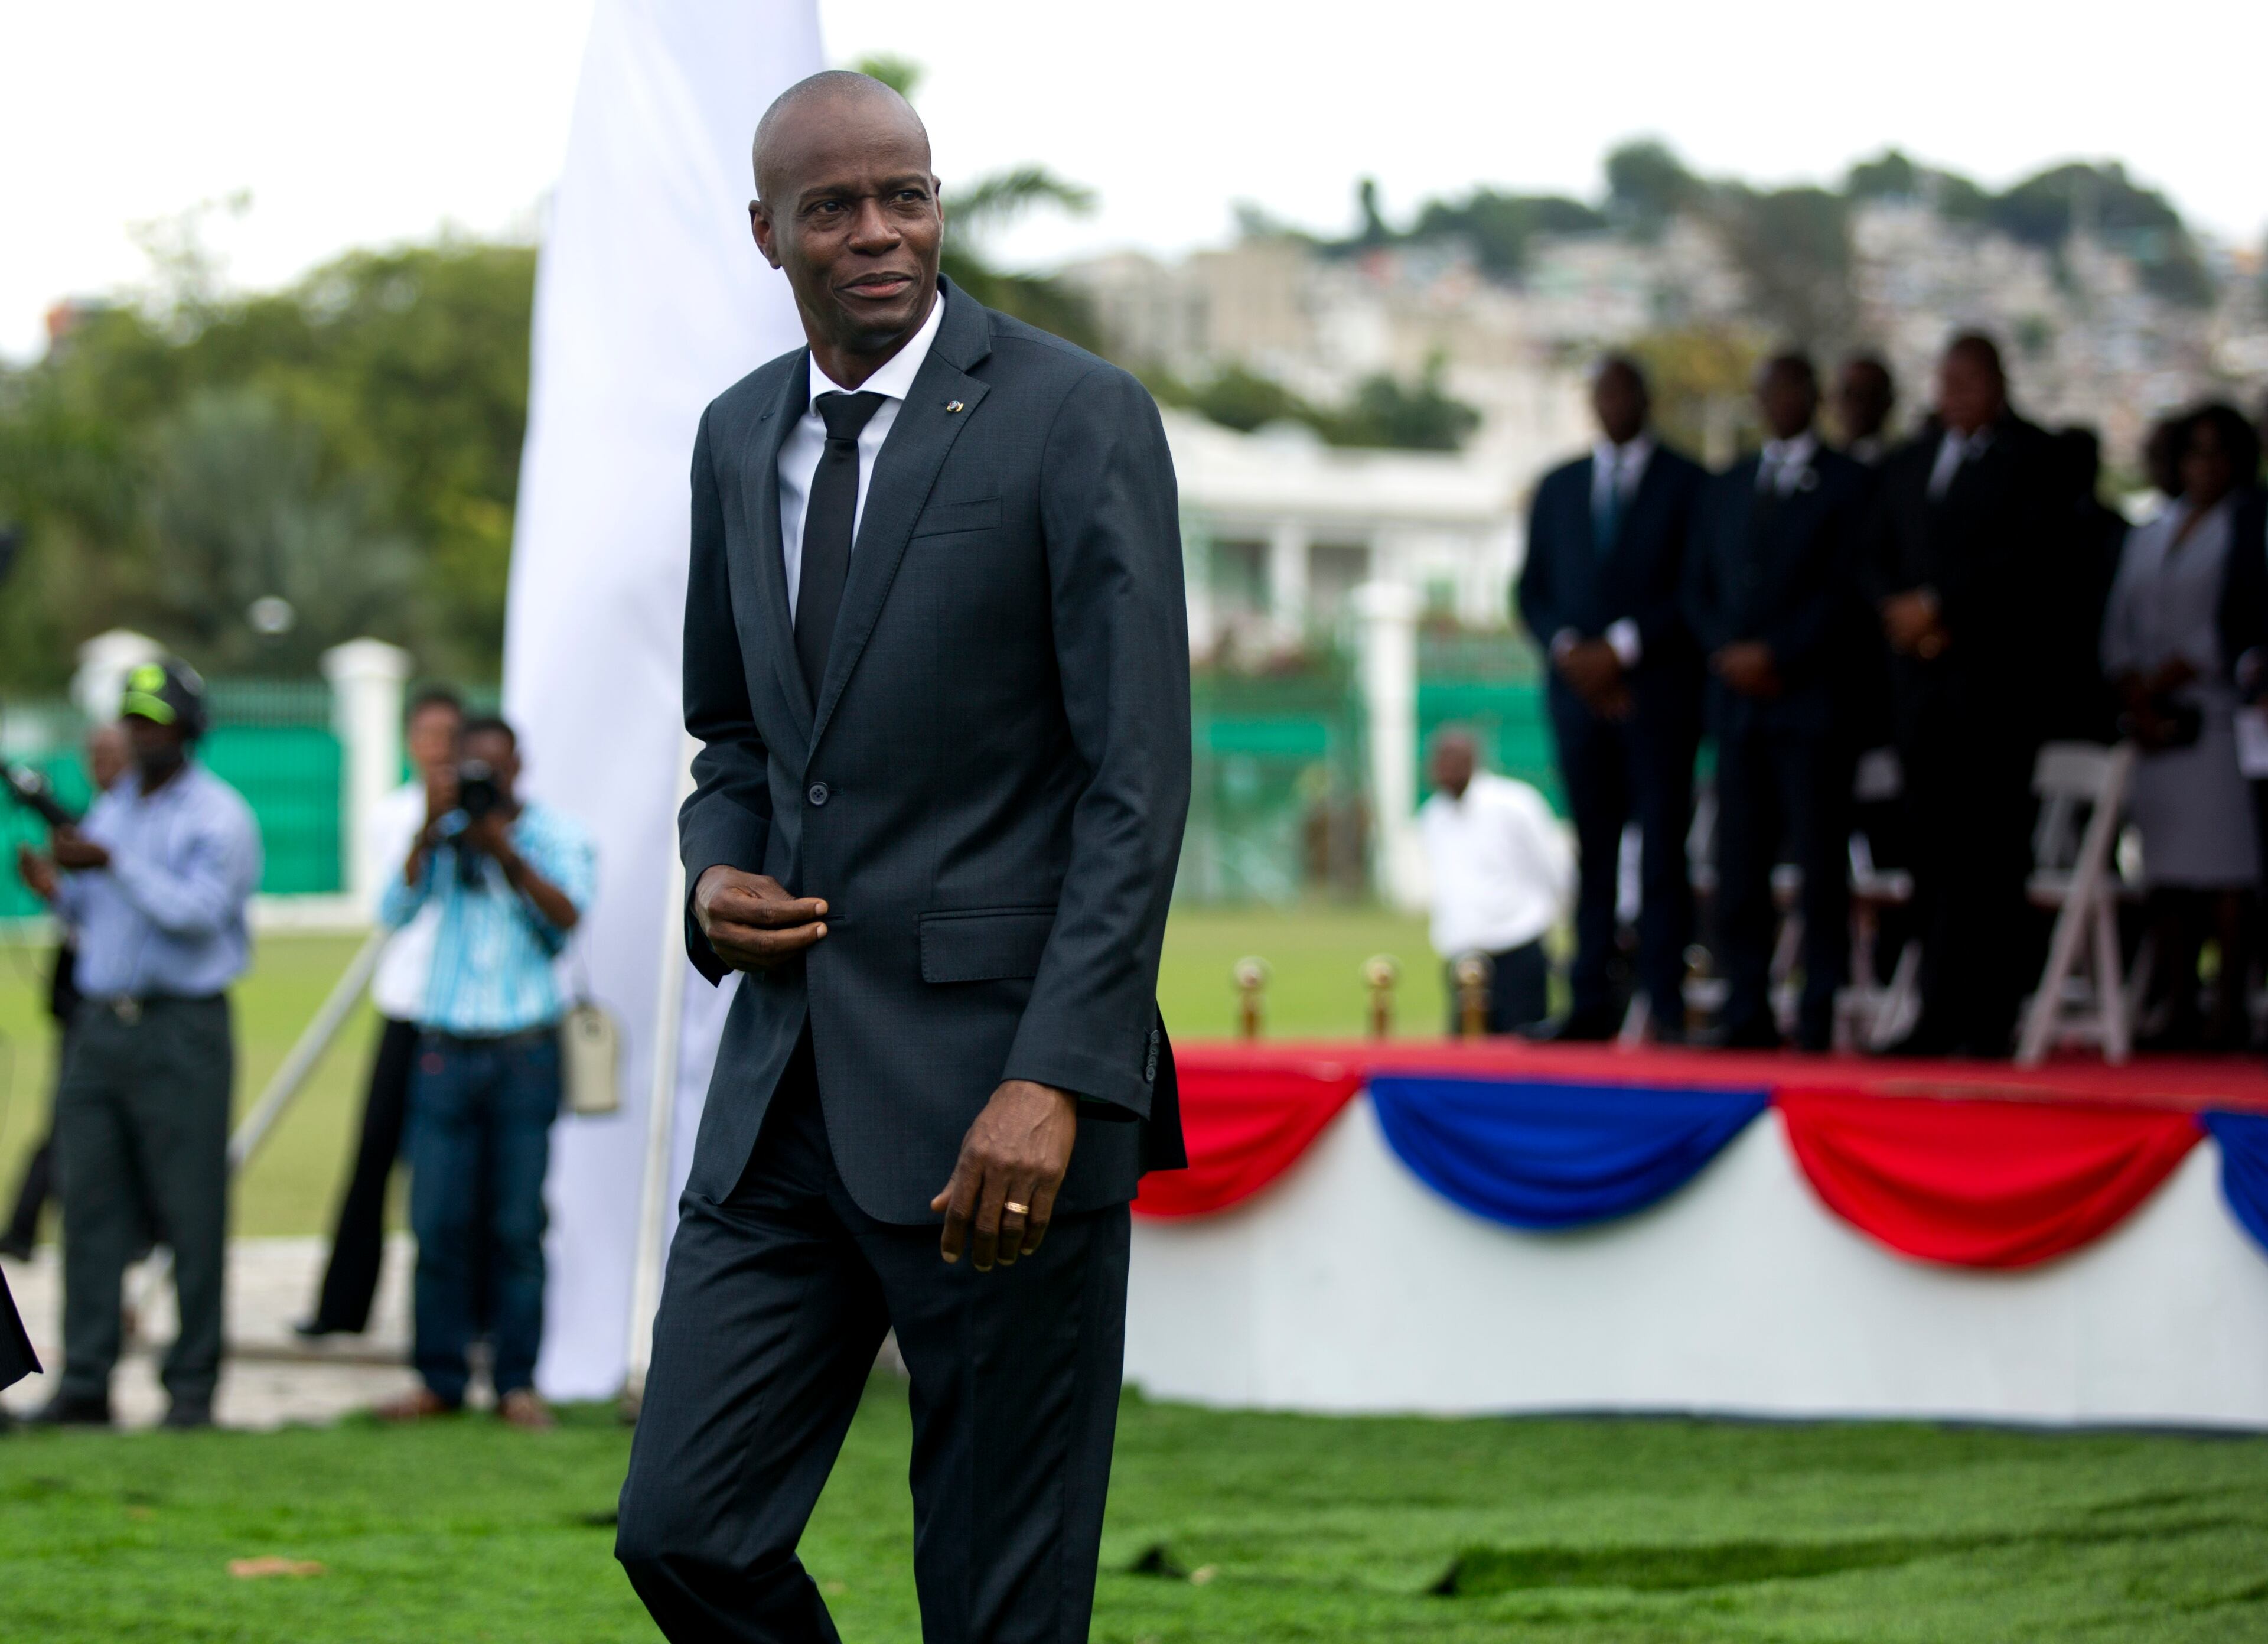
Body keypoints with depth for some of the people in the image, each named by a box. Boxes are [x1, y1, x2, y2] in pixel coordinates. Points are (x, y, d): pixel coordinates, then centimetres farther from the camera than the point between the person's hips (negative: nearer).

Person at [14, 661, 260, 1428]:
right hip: (100, 1022, 6)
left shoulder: (218, 816, -3)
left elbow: (197, 913, -15)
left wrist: (113, 864, -19)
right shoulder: (110, 810, 17)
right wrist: (58, 892, 1)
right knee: (90, 1204, 1)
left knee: (190, 1213, -4)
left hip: (182, 1032, -6)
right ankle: (85, 1381, 3)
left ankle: (191, 1386, 0)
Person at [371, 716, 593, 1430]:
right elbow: (395, 911, -4)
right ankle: (440, 1379, 6)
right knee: (438, 1224, -1)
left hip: (525, 1053, -1)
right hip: (447, 1048, 1)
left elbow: (569, 917, -9)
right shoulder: (445, 835, 8)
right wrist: (428, 835, -13)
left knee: (518, 1228, -2)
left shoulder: (557, 834, 6)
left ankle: (517, 1383, 3)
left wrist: (506, 851, -17)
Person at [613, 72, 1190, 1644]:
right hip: (790, 1086, 6)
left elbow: (1141, 778, -12)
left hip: (993, 1099, -6)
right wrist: (718, 877, 2)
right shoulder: (738, 437, 13)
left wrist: (1053, 1080, -21)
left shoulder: (1075, 418, -7)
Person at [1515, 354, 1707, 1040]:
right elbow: (1531, 590, 14)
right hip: (1580, 690, 4)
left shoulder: (1688, 484, 4)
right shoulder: (1558, 488, 16)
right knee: (1593, 849, 4)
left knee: (1662, 848, -7)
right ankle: (1594, 1003, 5)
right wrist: (1567, 649, -5)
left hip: (1660, 692, -4)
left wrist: (1624, 647, -11)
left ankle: (1667, 1005, -8)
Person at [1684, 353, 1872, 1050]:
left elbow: (1846, 591, -5)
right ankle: (1747, 1013, 4)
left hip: (1813, 698, -5)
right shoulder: (1726, 489, 20)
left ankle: (1823, 1013, -6)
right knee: (1738, 866, 1)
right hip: (1739, 701, 5)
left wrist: (1776, 654, -11)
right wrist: (1729, 653, -2)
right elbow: (1698, 588, 17)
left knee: (1820, 863, -7)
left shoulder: (1848, 484, 4)